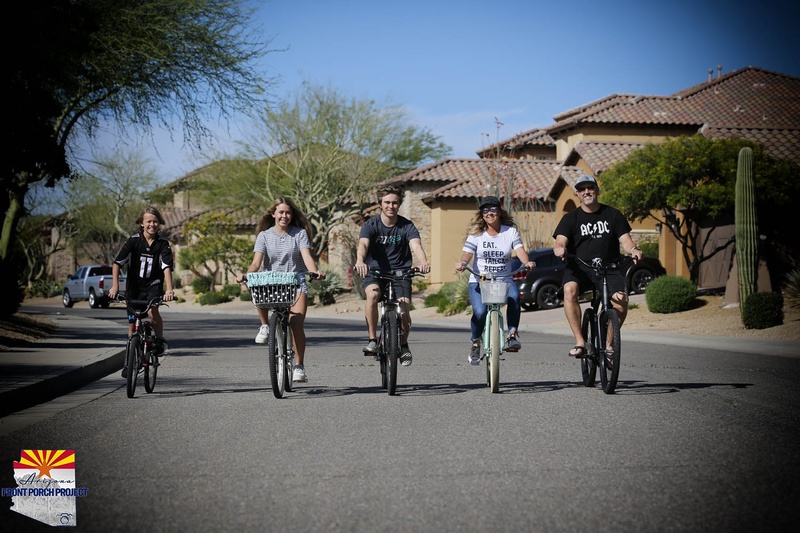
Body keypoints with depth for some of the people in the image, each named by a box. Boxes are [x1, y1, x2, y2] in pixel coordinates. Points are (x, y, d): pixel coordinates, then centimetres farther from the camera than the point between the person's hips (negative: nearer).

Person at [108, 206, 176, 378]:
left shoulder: (163, 244, -9)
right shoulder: (134, 240, -9)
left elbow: (167, 267, -19)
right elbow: (117, 263, -14)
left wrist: (169, 289, -33)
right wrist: (115, 285, -25)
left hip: (154, 284, -1)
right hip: (134, 286, 1)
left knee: (152, 310, -30)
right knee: (132, 323, 6)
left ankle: (160, 339, -6)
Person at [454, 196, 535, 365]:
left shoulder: (510, 231, 6)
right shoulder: (476, 233, 4)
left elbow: (519, 249, -8)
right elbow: (467, 252, -8)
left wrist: (527, 262, -30)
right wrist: (462, 263, -32)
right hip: (479, 281, 0)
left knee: (514, 296, -34)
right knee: (480, 312, -24)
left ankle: (512, 334, -21)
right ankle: (475, 343, 4)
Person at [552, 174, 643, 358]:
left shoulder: (613, 215, 9)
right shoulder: (571, 218, 6)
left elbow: (625, 239, 2)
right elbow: (560, 241, -8)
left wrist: (633, 250, -22)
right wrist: (559, 248, -34)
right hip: (579, 268, 0)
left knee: (621, 299, -27)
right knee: (570, 290, -34)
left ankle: (609, 343, -6)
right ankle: (580, 342, -29)